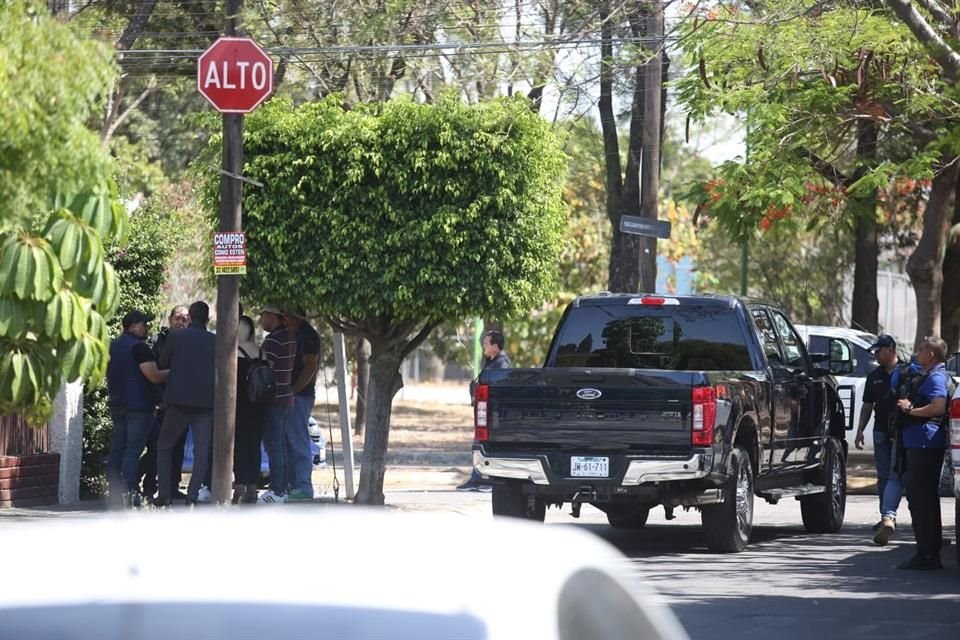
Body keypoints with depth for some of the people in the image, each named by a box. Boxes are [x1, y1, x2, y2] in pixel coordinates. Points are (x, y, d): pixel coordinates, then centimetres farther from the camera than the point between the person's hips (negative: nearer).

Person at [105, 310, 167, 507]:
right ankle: (130, 494, -14)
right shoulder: (138, 347, -13)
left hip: (117, 405, 8)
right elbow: (154, 376, -19)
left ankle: (114, 493, 10)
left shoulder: (114, 346, 15)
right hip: (138, 406, -8)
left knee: (117, 450, 9)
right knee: (133, 450, -10)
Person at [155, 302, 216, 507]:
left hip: (178, 400, -1)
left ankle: (164, 494, 3)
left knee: (164, 447, 12)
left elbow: (162, 364, 7)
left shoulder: (176, 337, -3)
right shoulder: (215, 342, 1)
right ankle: (192, 495, -5)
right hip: (206, 403, 1)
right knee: (202, 451, 5)